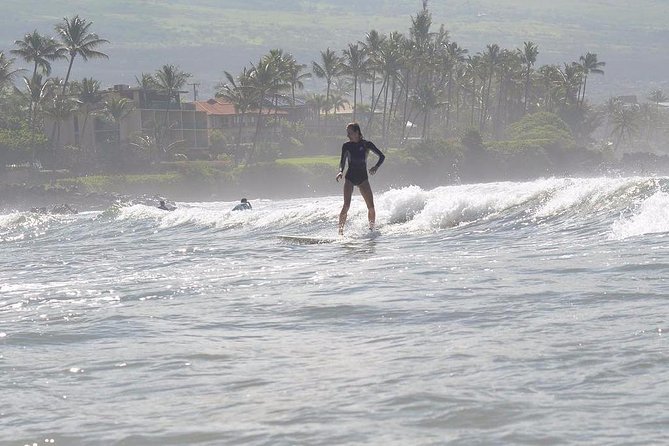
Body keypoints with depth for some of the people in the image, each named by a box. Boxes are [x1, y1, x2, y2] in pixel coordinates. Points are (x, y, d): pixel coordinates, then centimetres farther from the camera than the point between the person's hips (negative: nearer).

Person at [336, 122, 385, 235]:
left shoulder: (367, 144, 0)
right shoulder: (346, 146, 2)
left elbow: (382, 156, 2)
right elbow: (342, 161, 2)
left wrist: (376, 167, -16)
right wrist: (341, 171, -19)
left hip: (363, 178, 1)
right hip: (350, 178, -1)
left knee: (371, 206, -3)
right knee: (346, 205, -17)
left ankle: (372, 229, 16)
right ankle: (340, 231, -18)